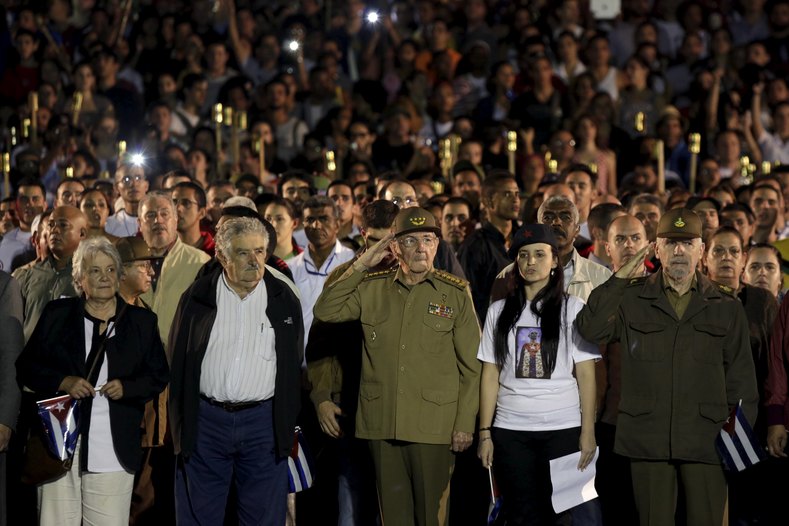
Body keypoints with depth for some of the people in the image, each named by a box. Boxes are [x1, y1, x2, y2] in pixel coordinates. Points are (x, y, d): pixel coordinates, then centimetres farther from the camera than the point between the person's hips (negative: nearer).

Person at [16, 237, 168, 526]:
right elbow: (26, 367, 9)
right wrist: (62, 382, -8)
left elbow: (158, 376, 11)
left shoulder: (141, 321, 10)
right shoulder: (56, 315, 9)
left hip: (114, 446, 0)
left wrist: (126, 387, -8)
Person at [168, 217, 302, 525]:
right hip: (205, 421, 0)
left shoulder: (283, 300, 5)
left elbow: (294, 366, 9)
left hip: (263, 420, 0)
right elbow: (177, 362, 5)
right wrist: (180, 425, 1)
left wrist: (287, 425, 5)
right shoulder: (197, 298, 2)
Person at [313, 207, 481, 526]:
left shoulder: (456, 294, 0)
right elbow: (325, 312, 2)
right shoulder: (372, 288, 8)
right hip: (382, 422, 2)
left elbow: (470, 366, 1)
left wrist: (465, 425, -3)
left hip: (432, 424, -2)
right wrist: (361, 265, 0)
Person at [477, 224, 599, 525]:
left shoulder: (573, 309, 3)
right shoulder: (500, 311, 9)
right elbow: (490, 375, 7)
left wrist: (588, 432, -8)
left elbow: (586, 375, 0)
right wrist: (485, 433, 1)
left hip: (563, 429, -2)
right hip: (510, 431, 2)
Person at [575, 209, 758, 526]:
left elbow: (742, 381, 10)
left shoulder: (726, 308, 9)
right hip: (648, 439, 0)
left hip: (705, 441, 0)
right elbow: (590, 330, -10)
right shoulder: (631, 301, 7)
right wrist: (620, 278, -9)